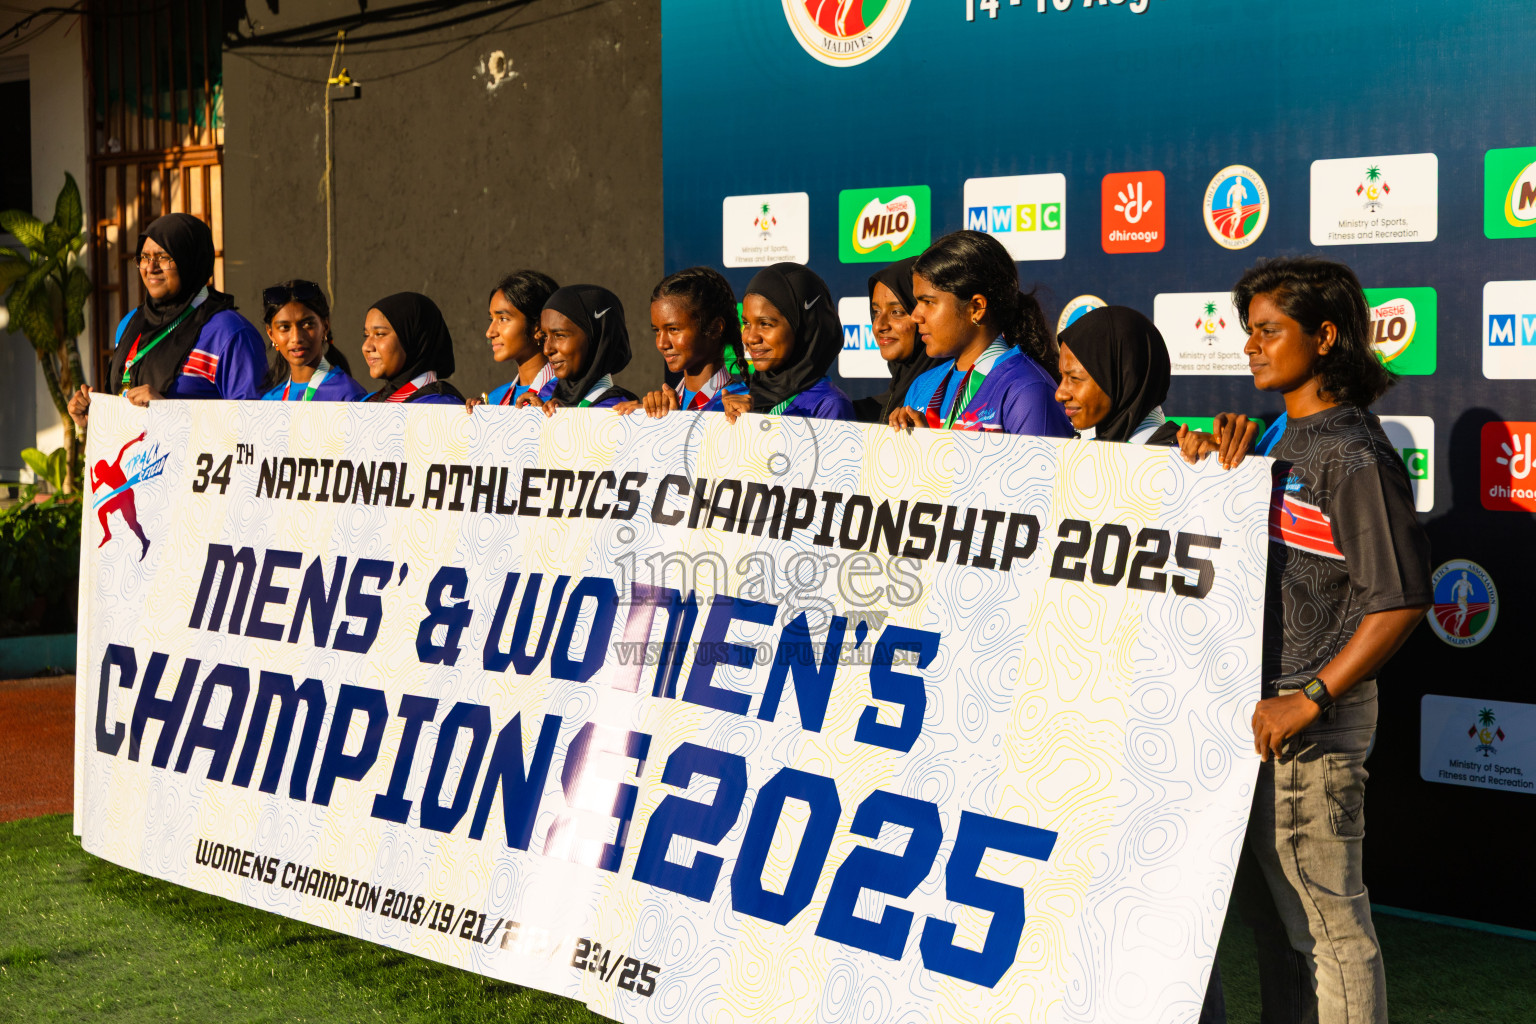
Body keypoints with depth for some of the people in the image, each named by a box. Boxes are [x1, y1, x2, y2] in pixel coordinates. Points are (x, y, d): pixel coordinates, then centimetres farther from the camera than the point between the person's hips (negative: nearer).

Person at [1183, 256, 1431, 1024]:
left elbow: (1401, 599, -21)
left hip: (1313, 722, -9)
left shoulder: (1354, 455, -16)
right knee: (1269, 909, 19)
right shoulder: (1283, 438, 12)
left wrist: (1308, 701, -22)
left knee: (1326, 920, -2)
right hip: (1258, 705, 10)